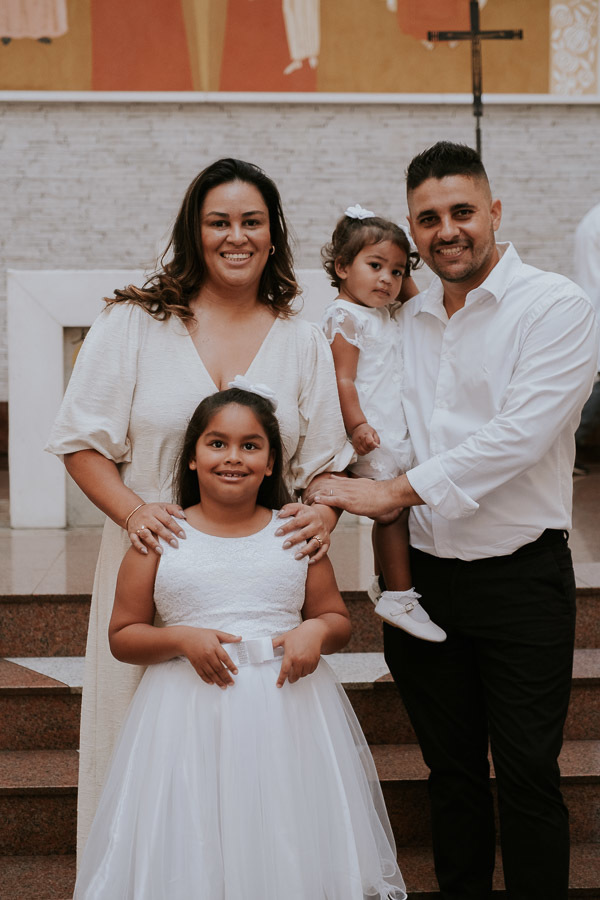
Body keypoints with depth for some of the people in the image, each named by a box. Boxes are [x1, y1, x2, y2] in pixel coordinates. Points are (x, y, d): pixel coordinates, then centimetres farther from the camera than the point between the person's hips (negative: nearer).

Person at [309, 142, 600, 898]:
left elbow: (520, 435, -20)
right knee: (450, 770, 16)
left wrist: (395, 490, -20)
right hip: (425, 575, 5)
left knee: (527, 774, 4)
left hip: (520, 576, -5)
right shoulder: (405, 319, 9)